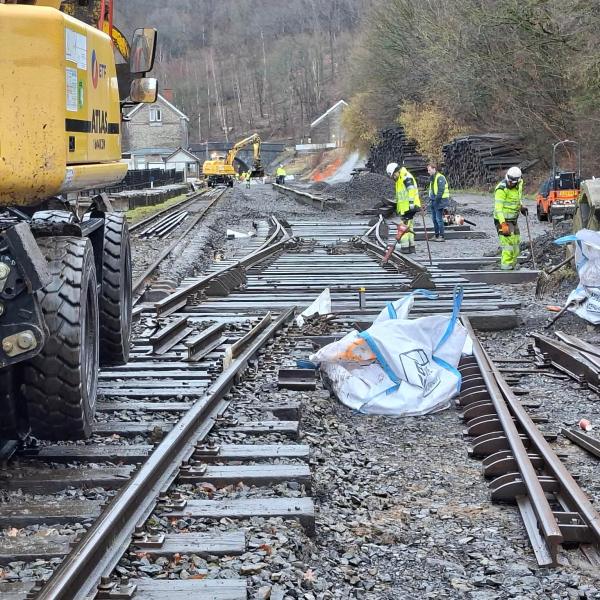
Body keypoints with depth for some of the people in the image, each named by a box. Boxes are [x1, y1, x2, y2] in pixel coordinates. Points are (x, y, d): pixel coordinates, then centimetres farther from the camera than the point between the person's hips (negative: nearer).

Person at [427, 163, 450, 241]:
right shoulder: (432, 178, 16)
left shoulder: (440, 177, -15)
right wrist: (430, 198, 15)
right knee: (434, 218, 14)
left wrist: (437, 199, -22)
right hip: (433, 201, 10)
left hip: (439, 201, -10)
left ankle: (442, 236, -5)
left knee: (439, 219, -9)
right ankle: (436, 235, 22)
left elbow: (441, 190, -21)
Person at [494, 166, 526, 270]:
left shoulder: (518, 185, 5)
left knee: (516, 247, 14)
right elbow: (498, 208, -25)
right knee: (508, 246, -14)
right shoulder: (502, 189, -20)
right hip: (503, 220, -8)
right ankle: (506, 269, -12)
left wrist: (521, 207, 10)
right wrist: (503, 224, -32)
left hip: (513, 221, 8)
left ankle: (511, 267, 25)